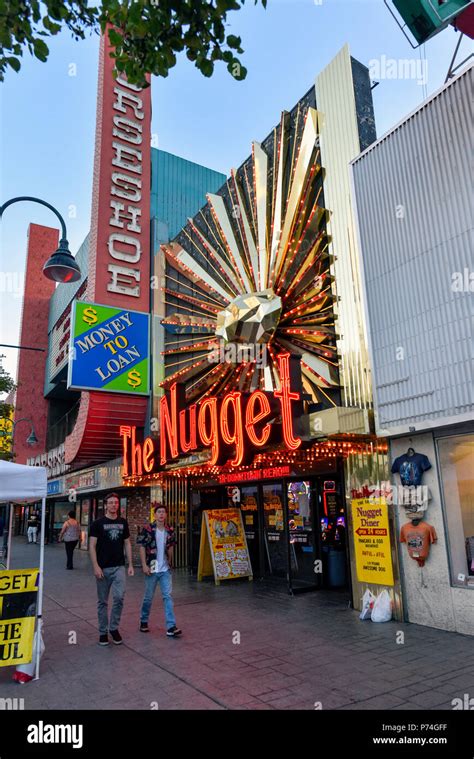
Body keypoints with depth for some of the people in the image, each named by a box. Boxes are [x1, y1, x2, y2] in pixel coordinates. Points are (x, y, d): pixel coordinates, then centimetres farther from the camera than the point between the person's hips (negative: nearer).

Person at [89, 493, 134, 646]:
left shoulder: (123, 522, 7)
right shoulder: (98, 523, -4)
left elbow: (127, 543, 11)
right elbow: (92, 546, -6)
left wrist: (130, 564, 5)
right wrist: (96, 566, -14)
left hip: (119, 567, 2)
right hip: (103, 568, -2)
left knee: (119, 597, -8)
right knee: (103, 601, 8)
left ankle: (114, 628, 12)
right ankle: (103, 632, 23)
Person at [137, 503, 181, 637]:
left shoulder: (170, 530, 3)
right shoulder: (148, 529, -10)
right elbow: (142, 547, -9)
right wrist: (144, 565, -14)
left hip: (165, 569, 3)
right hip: (152, 568, -3)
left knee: (168, 596, -1)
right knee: (148, 597, 10)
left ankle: (171, 627, 0)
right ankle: (143, 621, 32)